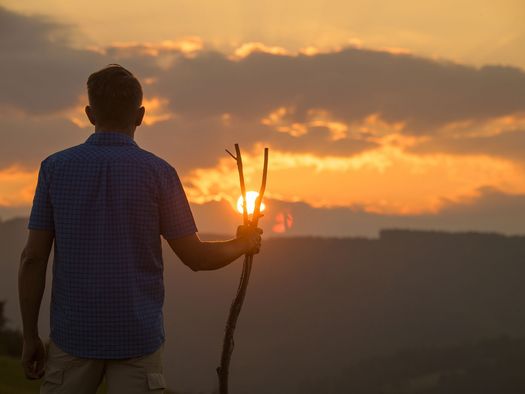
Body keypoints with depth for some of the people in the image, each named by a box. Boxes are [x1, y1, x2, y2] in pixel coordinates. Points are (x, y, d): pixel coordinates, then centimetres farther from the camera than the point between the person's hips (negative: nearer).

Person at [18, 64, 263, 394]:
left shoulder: (55, 168, -1)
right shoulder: (158, 173, -6)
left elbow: (33, 258, -2)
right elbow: (196, 258, -4)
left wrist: (30, 337, 7)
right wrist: (243, 244, 16)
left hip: (74, 333, 1)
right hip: (138, 337, -1)